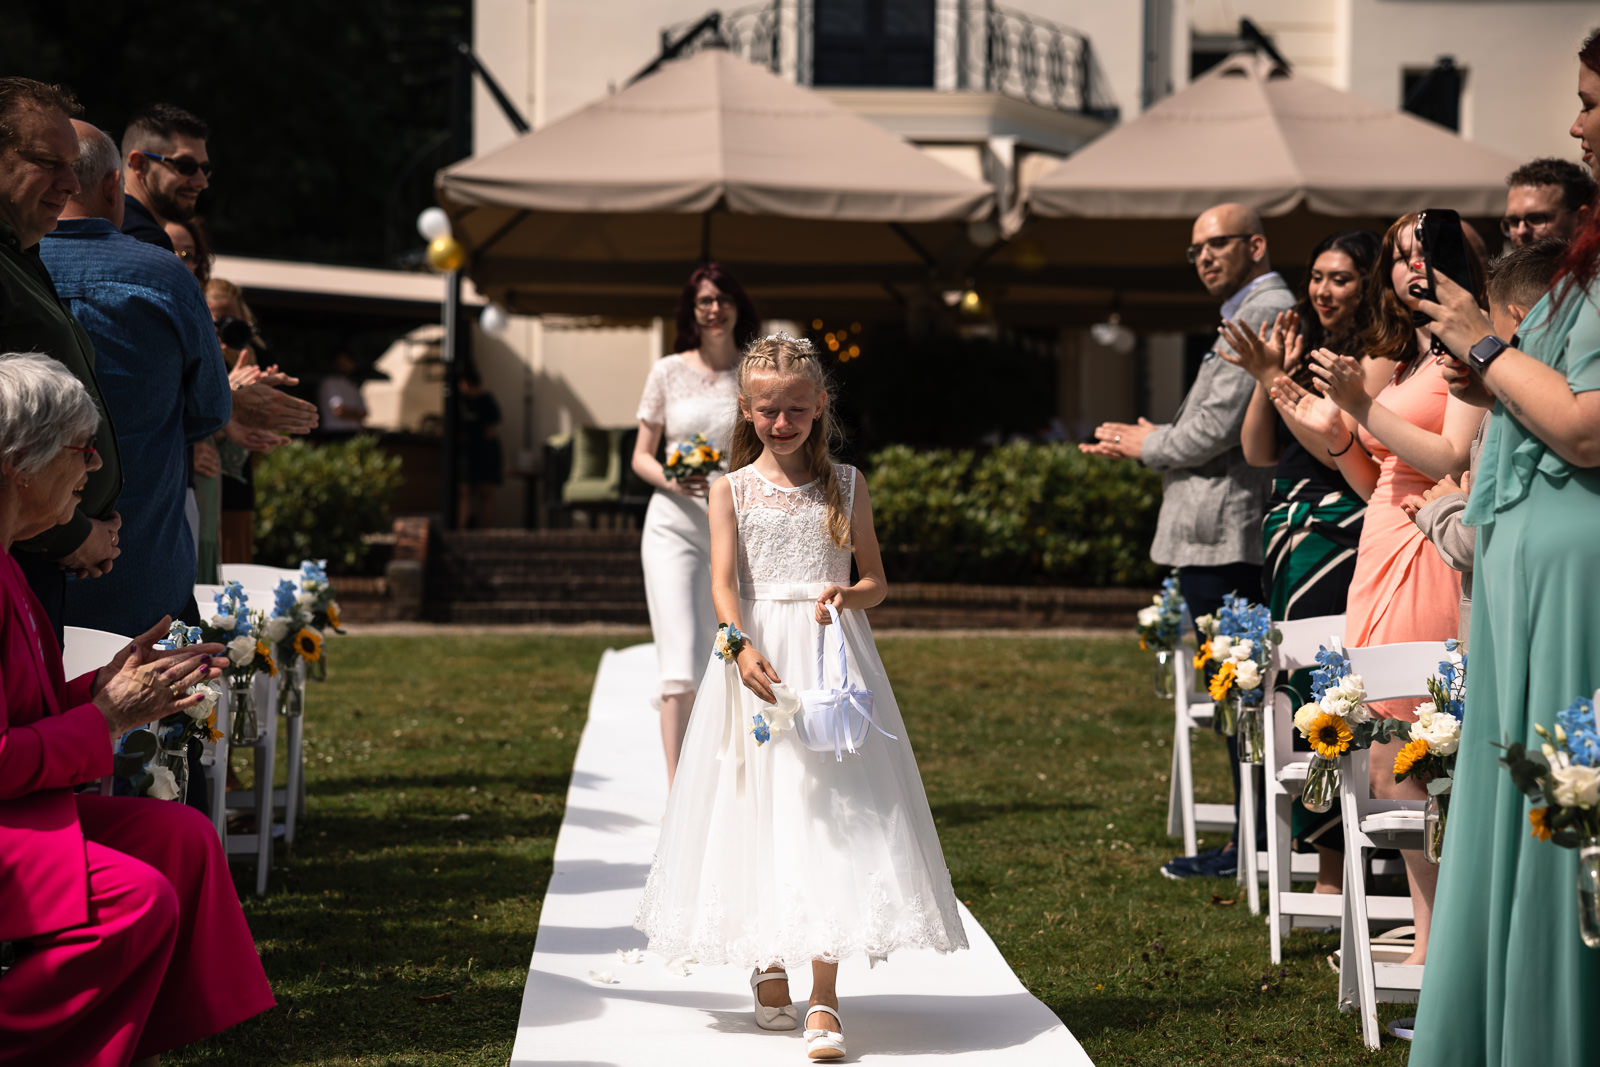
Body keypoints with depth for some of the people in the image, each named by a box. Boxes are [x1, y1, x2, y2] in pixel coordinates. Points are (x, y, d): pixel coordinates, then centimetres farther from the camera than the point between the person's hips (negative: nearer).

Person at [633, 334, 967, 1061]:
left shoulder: (845, 485, 8)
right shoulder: (733, 489, 5)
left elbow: (876, 579, 10)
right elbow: (724, 582, -6)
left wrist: (848, 595, -13)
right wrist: (743, 647, -23)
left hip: (832, 655, 0)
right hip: (759, 654, 0)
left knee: (830, 813, -7)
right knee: (759, 811, 4)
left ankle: (824, 1000, -9)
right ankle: (768, 971, 23)